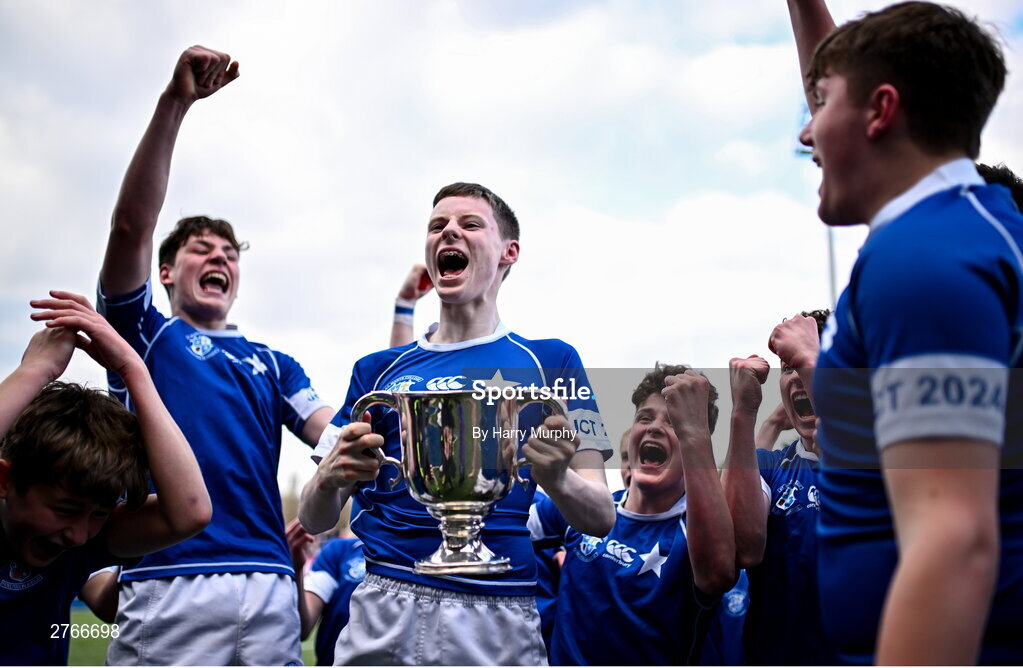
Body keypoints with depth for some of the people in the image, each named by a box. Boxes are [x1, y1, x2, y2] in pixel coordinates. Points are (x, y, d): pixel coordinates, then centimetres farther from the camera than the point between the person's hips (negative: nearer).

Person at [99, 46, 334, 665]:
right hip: (167, 585, -3)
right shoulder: (145, 333, 13)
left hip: (269, 588, 4)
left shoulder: (272, 363, 24)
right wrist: (176, 101, -14)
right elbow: (130, 225, -3)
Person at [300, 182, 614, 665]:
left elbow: (601, 517, 1)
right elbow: (315, 519, 11)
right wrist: (330, 478, -11)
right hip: (384, 608, 2)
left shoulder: (549, 361, 6)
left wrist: (556, 479, -21)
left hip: (498, 614, -1)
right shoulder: (377, 370, 13)